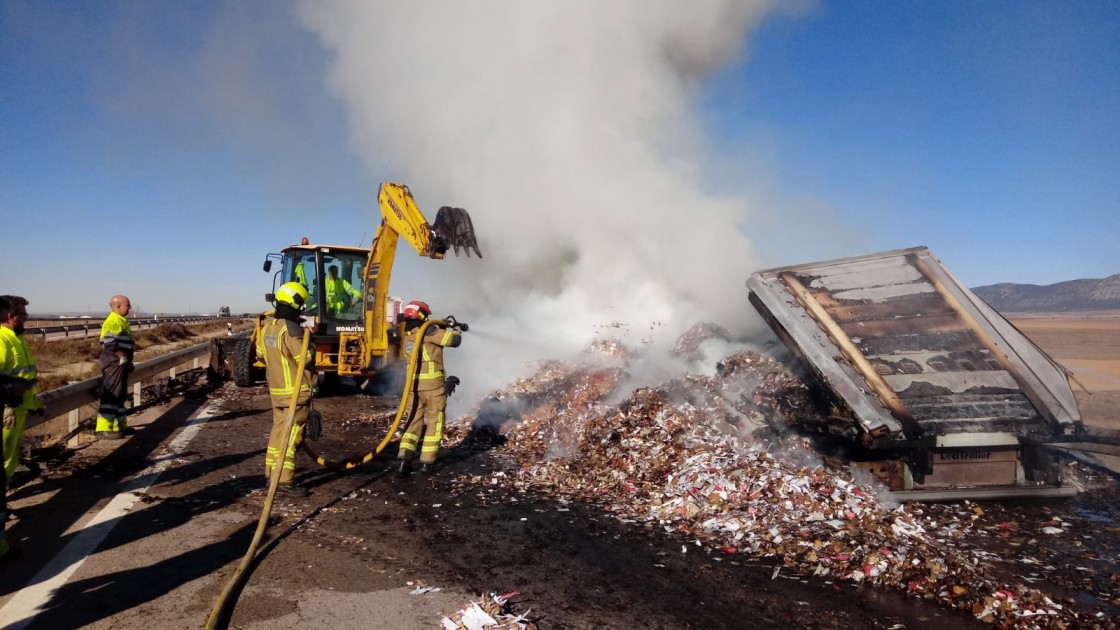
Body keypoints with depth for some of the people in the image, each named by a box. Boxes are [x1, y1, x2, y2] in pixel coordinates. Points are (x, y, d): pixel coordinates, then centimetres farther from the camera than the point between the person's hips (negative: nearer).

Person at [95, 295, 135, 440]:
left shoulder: (121, 321, 18)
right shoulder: (113, 321, -14)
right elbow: (110, 343, -22)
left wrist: (127, 360, 20)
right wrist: (123, 357, -19)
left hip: (120, 362, 11)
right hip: (114, 362, -11)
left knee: (120, 395, 15)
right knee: (111, 394, -10)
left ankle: (119, 425, 23)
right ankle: (103, 428, -9)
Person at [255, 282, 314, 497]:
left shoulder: (267, 326, 7)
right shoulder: (290, 329, -21)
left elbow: (260, 352, 19)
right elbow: (306, 358, -21)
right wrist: (307, 339, -2)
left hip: (276, 388, 9)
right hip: (295, 390, -9)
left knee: (278, 430, 18)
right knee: (291, 435, -5)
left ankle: (272, 473, 26)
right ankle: (284, 481, -4)